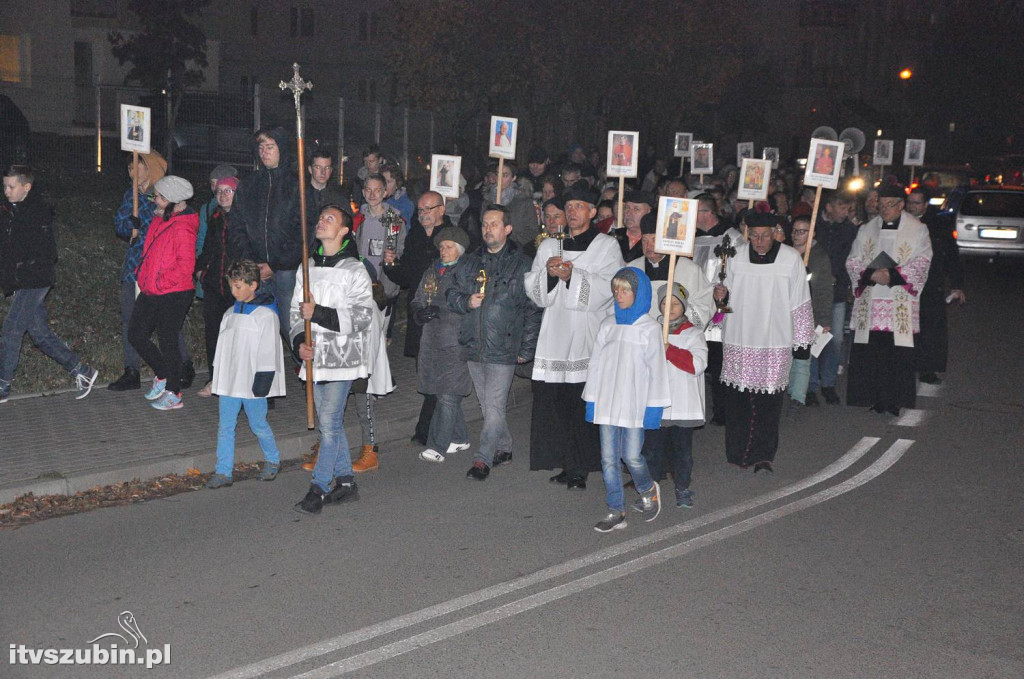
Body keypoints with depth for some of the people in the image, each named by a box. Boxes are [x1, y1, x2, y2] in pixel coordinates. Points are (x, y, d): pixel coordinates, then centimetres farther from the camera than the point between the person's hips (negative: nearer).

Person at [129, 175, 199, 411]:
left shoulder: (182, 228, -19)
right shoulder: (158, 220, 10)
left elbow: (185, 267, -23)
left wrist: (160, 283, -18)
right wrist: (142, 275, 12)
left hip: (173, 295, -9)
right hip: (150, 292, 9)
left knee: (168, 341, 0)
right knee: (136, 335, 14)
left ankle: (173, 394, 14)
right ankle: (162, 374, 32)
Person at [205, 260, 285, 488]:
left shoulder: (265, 315, -10)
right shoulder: (230, 314, 10)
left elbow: (268, 353, -12)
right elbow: (222, 349, 17)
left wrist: (262, 383, -15)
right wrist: (218, 383, 16)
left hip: (253, 383, -6)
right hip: (229, 382, 6)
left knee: (258, 425, 6)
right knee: (225, 427, 5)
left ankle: (272, 460, 28)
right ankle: (223, 472, 10)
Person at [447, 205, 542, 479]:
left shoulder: (522, 265, -2)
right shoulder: (471, 262, 12)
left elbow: (533, 310, -4)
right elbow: (452, 294, 17)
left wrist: (526, 349, -8)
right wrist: (467, 302, -6)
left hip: (503, 350, -5)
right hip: (473, 346, 6)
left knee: (494, 406, -7)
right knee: (488, 404, 14)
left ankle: (483, 459, -1)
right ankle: (504, 448, 29)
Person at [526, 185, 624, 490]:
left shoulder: (607, 246, 8)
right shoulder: (549, 246, 19)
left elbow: (607, 287, -6)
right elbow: (532, 288, 9)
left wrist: (572, 275, -17)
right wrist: (548, 273, -11)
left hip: (588, 336, -3)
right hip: (555, 335, 4)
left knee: (583, 403, -8)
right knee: (553, 400, -2)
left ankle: (579, 467, -1)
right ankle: (565, 464, 8)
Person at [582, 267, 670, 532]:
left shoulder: (649, 328, -3)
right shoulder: (607, 325, 7)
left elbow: (657, 369, -4)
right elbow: (596, 364, 10)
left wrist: (654, 407, -7)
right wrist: (590, 401, 8)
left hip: (635, 405, -4)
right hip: (606, 403, 4)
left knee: (632, 456, -7)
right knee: (609, 458, 4)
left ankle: (648, 490, 24)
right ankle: (616, 512, 13)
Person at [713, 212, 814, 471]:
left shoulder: (791, 259, -2)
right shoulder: (736, 256, 3)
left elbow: (800, 303, 3)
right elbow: (727, 292, 15)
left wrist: (802, 340, 3)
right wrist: (722, 293, -10)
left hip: (775, 342, -2)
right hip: (739, 340, 2)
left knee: (769, 400, -3)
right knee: (738, 398, 4)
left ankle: (763, 454, 6)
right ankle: (739, 451, 17)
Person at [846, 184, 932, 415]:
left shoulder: (917, 230, 5)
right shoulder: (867, 230, 13)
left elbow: (921, 264, -3)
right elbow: (853, 262, 7)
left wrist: (892, 275, -16)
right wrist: (872, 275, -11)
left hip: (901, 303, -2)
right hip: (870, 300, 3)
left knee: (898, 351, -4)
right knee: (868, 351, 0)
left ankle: (893, 401, 4)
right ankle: (874, 400, 8)